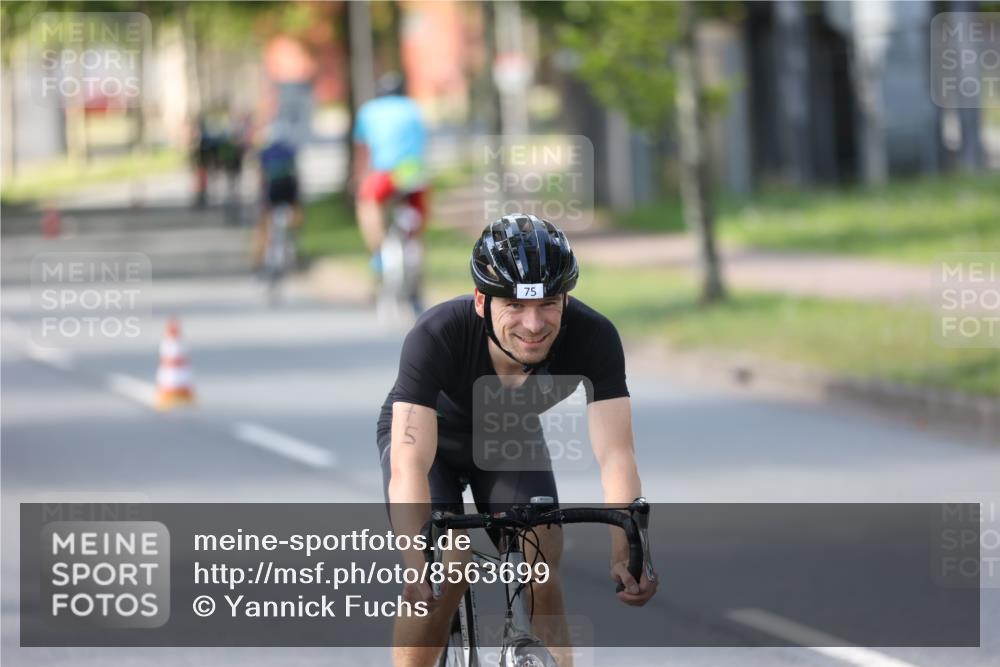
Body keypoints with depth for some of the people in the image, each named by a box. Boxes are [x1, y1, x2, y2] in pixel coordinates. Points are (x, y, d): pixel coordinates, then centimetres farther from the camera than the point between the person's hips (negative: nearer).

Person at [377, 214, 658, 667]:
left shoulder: (592, 338, -33)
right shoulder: (436, 336, -40)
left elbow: (615, 455, -37)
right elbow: (410, 465, -46)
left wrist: (625, 550, -54)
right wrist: (418, 562, -60)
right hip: (430, 436, -2)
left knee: (543, 574, -15)